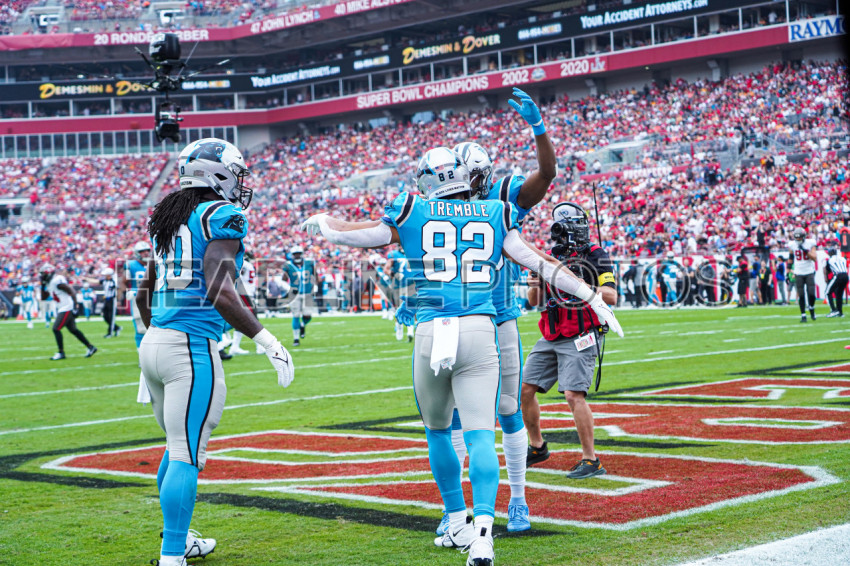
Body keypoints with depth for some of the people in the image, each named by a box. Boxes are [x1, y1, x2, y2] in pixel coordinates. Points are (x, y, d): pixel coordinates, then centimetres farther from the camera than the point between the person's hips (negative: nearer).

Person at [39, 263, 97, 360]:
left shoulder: (57, 281, -17)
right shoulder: (49, 284, 14)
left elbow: (72, 292, -20)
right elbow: (43, 297, 23)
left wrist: (75, 307, -23)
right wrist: (43, 286, 9)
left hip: (67, 308, -10)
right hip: (63, 309, 10)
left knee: (56, 329, -10)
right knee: (73, 330, 15)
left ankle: (61, 352, -2)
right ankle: (90, 347, 22)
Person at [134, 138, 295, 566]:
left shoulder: (166, 218, 16)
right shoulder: (223, 217, -8)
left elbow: (144, 295, 21)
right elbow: (219, 291, -20)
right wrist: (268, 342, -18)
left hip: (155, 341, 9)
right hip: (193, 347, -8)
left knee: (177, 447, 22)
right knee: (186, 456, -6)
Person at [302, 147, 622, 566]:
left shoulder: (413, 214, 7)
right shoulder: (495, 216, 12)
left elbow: (350, 235, 16)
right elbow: (541, 264, 12)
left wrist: (320, 222, 37)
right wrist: (593, 298, 18)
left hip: (431, 333, 0)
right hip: (479, 331, 0)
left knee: (437, 429, 19)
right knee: (480, 434, -2)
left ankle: (458, 524, 24)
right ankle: (482, 526, -19)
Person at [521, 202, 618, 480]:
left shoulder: (596, 256, -2)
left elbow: (611, 296, -11)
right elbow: (534, 301, 15)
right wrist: (534, 286, -7)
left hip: (579, 338, -7)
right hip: (550, 339, 7)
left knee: (574, 394, -19)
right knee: (525, 389, 5)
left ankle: (590, 460, -13)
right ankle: (537, 447, 25)